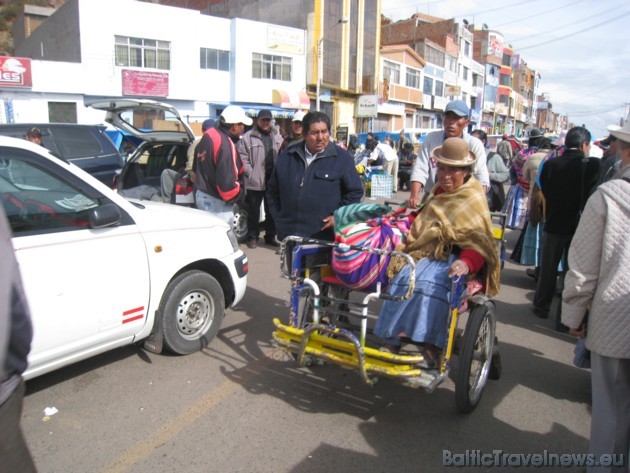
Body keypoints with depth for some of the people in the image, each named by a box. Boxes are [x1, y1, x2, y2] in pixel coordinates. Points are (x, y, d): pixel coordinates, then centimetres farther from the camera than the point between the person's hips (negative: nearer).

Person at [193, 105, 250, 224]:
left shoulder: (209, 135, 5)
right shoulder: (226, 144, -24)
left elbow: (196, 167, 16)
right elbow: (227, 182, -28)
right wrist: (240, 194, -11)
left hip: (201, 194, 10)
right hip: (216, 201, -10)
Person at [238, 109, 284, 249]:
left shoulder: (277, 137, 13)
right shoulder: (248, 137, -3)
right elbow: (243, 158, -8)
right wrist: (251, 175, -14)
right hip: (255, 183, -4)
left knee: (272, 211, 14)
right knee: (254, 211, 5)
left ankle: (270, 236, 26)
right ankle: (252, 237, 17)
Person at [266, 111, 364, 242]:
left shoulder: (342, 158, -2)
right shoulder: (287, 156, 8)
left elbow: (355, 192, 1)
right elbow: (273, 190, 15)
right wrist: (278, 218, 8)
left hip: (325, 235, -3)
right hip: (290, 233, 3)